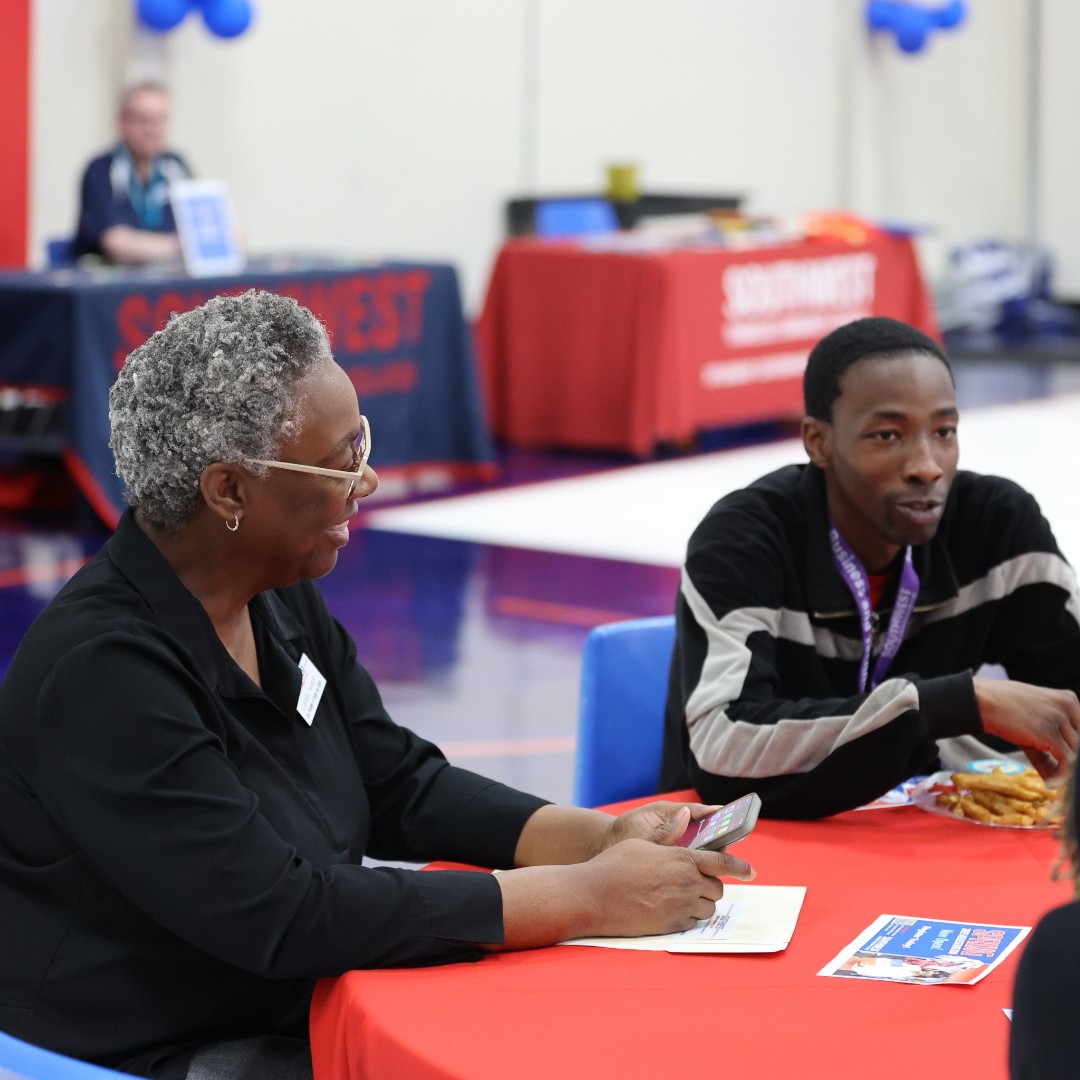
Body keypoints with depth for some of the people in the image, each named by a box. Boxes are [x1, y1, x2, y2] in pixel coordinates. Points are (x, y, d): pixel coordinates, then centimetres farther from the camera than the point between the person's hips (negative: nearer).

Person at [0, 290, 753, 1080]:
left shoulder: (284, 600, 3)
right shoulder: (104, 671, -23)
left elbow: (403, 787, 10)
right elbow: (284, 916, -25)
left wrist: (605, 839, -6)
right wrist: (586, 897, -22)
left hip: (298, 1012, 8)